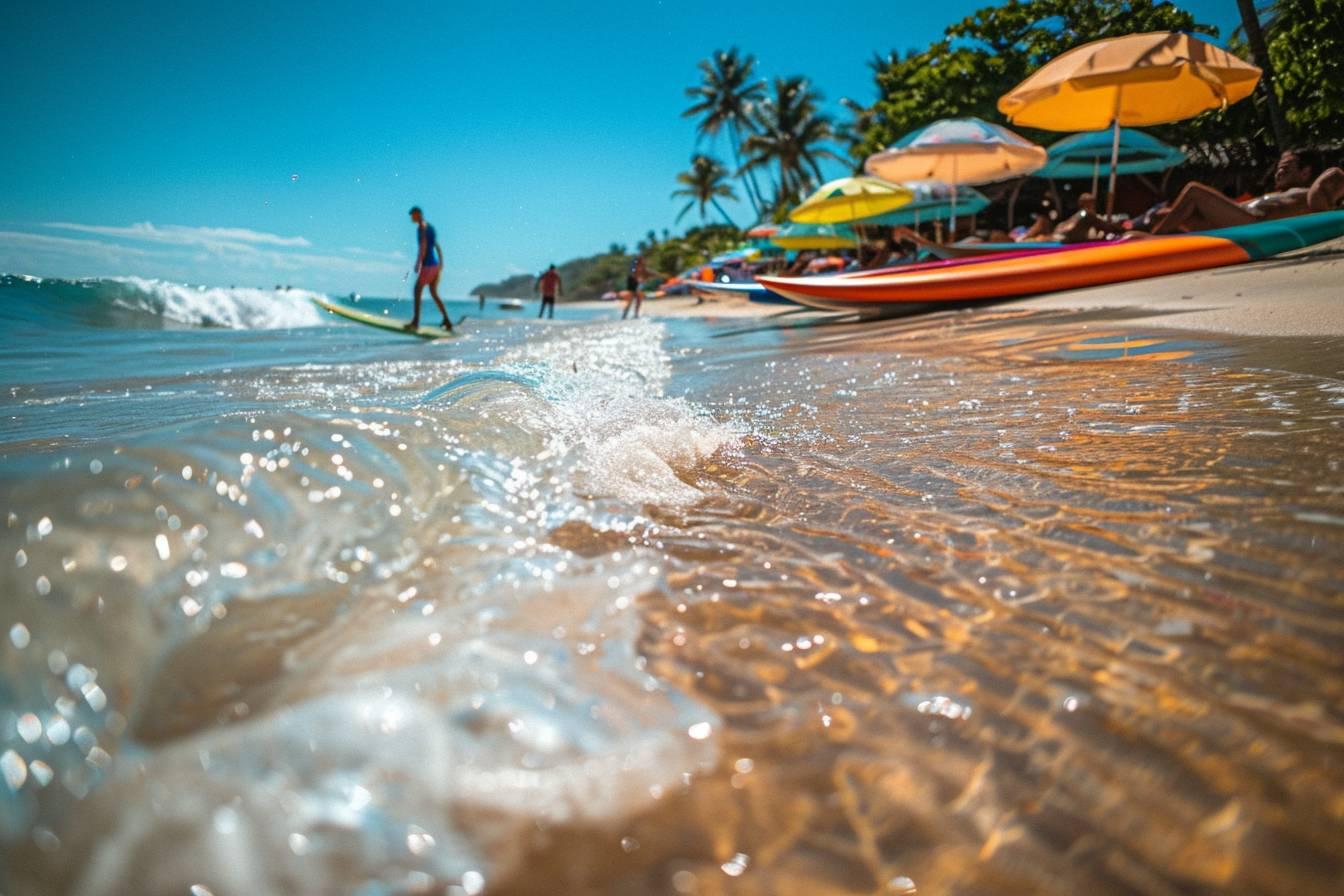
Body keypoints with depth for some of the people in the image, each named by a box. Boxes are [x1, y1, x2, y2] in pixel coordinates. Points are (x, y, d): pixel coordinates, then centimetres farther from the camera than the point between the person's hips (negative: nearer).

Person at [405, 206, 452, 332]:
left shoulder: (422, 226, -9)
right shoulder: (430, 226, 19)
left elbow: (423, 245, -20)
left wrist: (418, 263, -21)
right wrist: (441, 263, 25)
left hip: (427, 265, -9)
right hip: (435, 265, 9)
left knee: (417, 290, -4)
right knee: (434, 293, 12)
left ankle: (415, 322, -5)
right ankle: (447, 321, 7)